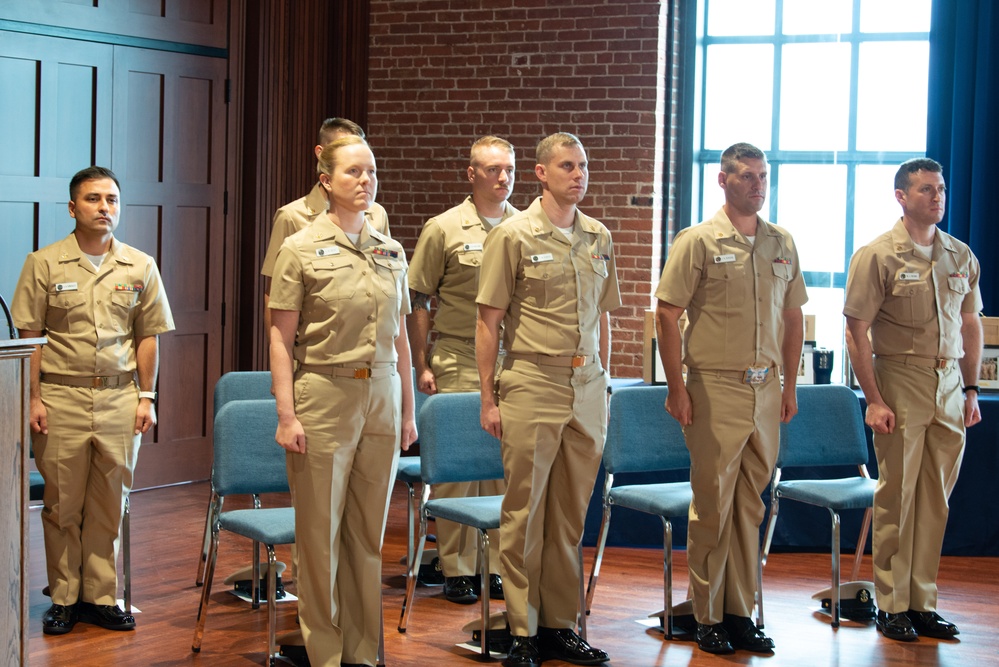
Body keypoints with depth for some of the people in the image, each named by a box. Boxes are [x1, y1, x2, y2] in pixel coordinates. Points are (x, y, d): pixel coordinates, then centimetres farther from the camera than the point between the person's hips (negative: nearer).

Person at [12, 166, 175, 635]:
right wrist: (34, 397, -6)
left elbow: (148, 336, 10)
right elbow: (29, 336, 0)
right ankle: (63, 598, 13)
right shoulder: (44, 264, 1)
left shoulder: (141, 267, 7)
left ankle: (100, 597, 15)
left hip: (119, 398, 2)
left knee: (109, 505, 5)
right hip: (61, 397, -2)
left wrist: (146, 396, 5)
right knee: (62, 504, 3)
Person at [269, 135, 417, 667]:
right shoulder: (301, 249, -3)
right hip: (325, 397, -4)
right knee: (320, 531, 1)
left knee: (369, 531, 8)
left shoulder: (391, 252, 11)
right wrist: (287, 414, -11)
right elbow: (281, 338, -4)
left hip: (381, 398, 4)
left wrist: (407, 409, 14)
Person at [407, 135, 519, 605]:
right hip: (457, 363, -3)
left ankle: (500, 566, 15)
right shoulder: (444, 229, 0)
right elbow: (418, 301, 1)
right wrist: (422, 366, -4)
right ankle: (457, 569, 9)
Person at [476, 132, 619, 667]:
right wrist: (489, 397, -7)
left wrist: (603, 381, 15)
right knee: (525, 512, 0)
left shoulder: (598, 237, 12)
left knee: (571, 514, 10)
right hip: (532, 385, -5)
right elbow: (489, 321, -4)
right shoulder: (514, 235, -3)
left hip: (587, 387, 5)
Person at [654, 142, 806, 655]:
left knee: (750, 506, 11)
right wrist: (676, 387, -11)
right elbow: (667, 315, -7)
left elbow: (793, 318, 17)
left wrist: (789, 386, 12)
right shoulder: (698, 242, -5)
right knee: (712, 506, 0)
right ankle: (707, 616, 10)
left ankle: (740, 612, 19)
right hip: (715, 387, -5)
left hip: (765, 389, 5)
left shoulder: (782, 244, 11)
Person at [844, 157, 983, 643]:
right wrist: (874, 400, -13)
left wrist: (971, 390, 12)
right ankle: (892, 606, 10)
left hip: (949, 387, 5)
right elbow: (856, 331, -8)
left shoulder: (961, 256, 10)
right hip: (900, 385, -5)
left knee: (935, 499, 9)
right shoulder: (877, 256, -6)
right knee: (896, 497, 0)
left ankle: (923, 603, 18)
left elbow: (971, 326, 17)